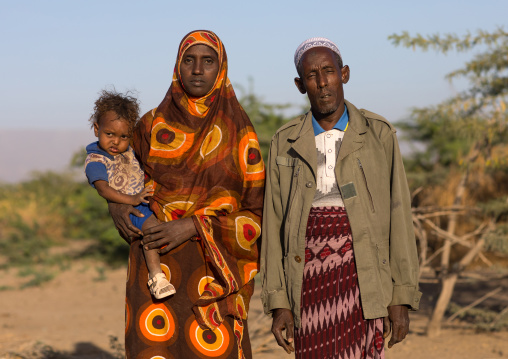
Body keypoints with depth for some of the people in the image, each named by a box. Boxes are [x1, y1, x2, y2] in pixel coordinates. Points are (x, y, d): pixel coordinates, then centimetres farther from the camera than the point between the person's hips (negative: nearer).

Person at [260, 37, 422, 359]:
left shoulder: (379, 134, 1)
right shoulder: (285, 143, 6)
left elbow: (399, 216, 0)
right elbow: (274, 227, 6)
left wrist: (402, 297, -4)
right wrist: (278, 303, 1)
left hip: (363, 281, -2)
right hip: (310, 283, 2)